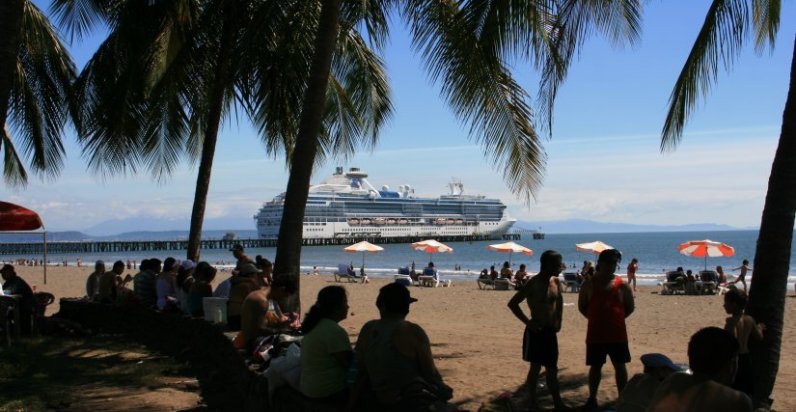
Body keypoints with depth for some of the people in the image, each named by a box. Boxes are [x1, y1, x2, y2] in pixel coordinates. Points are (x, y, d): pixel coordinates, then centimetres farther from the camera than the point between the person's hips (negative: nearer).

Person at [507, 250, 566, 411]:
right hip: (536, 331, -6)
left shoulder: (556, 282, 4)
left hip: (550, 331, 6)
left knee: (552, 369, 10)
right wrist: (527, 322, -15)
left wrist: (558, 321, 11)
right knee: (535, 367, 3)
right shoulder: (533, 283, -15)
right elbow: (512, 303, -14)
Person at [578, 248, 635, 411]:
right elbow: (582, 306, 8)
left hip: (617, 334, 0)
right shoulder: (589, 284, -1)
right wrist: (595, 318, -1)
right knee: (595, 366, 10)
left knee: (620, 366, 7)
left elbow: (630, 307, 8)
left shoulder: (622, 285, -2)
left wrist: (617, 317, -1)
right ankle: (592, 399, 21)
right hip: (595, 334, 0)